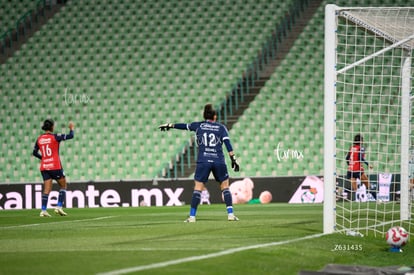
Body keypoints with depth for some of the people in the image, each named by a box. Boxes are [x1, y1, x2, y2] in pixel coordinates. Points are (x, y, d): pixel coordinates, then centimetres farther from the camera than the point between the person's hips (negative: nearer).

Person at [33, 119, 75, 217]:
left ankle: (43, 210, -5)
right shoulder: (55, 137, -9)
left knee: (47, 189, 5)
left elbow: (35, 153, 13)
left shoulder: (39, 139, 6)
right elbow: (70, 136, -8)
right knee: (63, 186, 11)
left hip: (44, 167, 5)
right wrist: (72, 128, 12)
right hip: (55, 166, -5)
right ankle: (59, 207, 1)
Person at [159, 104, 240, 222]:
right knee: (225, 186, 12)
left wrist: (170, 125, 34)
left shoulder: (198, 126, 9)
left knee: (198, 188, 2)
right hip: (219, 161, 0)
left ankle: (192, 216, -3)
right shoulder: (221, 127, 7)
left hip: (203, 161, 0)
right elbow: (228, 144, -3)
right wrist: (233, 159, -4)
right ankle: (230, 214, 4)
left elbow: (184, 126, 21)